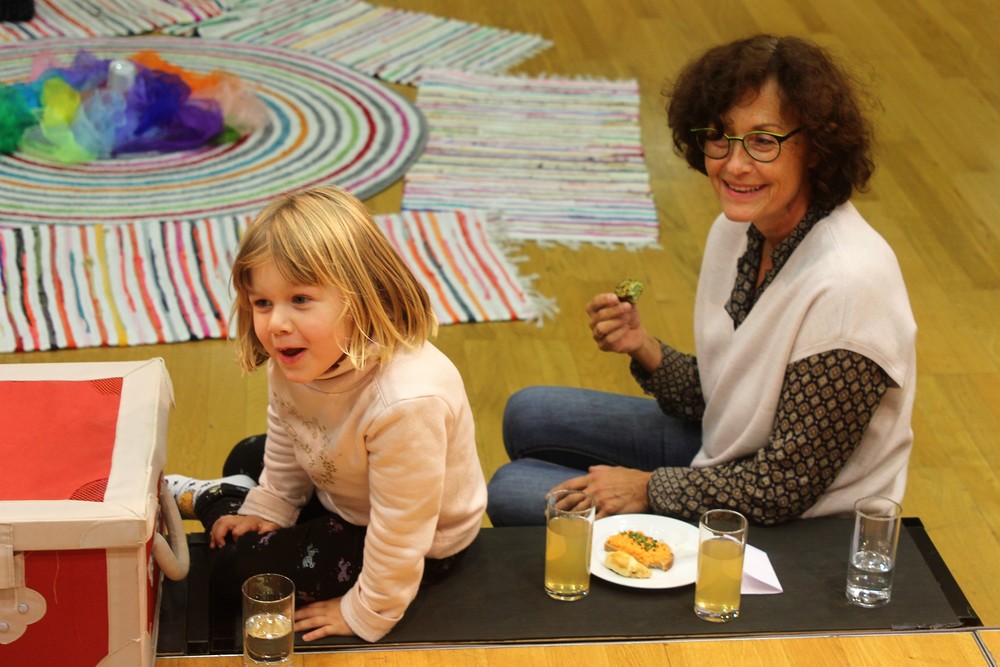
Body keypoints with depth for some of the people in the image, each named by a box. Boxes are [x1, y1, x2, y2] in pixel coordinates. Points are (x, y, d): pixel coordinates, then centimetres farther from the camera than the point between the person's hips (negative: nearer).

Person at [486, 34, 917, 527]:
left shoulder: (846, 283, -30)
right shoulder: (737, 230, -5)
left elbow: (787, 487, -24)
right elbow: (713, 400, 4)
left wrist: (651, 487, -15)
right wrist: (645, 349, -14)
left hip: (801, 533, -8)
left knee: (512, 492, -6)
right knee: (528, 414, 14)